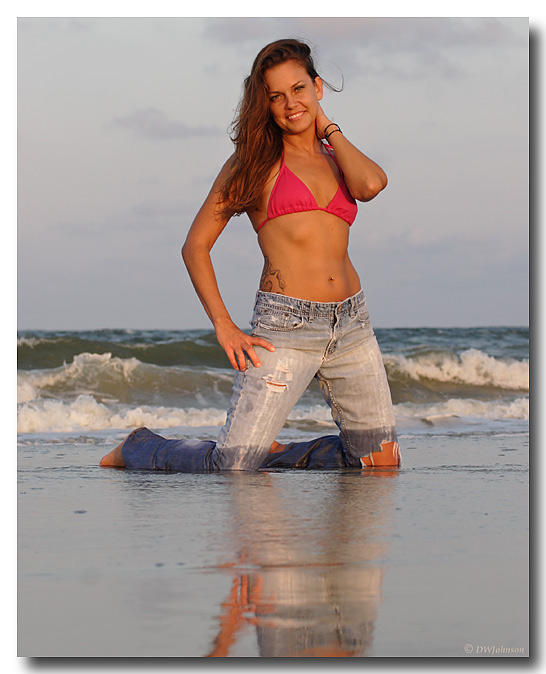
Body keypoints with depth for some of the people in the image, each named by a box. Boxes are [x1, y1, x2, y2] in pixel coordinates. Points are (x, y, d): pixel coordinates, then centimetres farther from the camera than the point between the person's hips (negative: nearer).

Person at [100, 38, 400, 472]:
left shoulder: (336, 158, 16)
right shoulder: (256, 161, 5)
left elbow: (371, 184, -9)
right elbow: (196, 245, 2)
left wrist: (329, 129, 5)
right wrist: (225, 327, -8)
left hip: (352, 323, 5)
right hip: (286, 325, -5)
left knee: (381, 464, 6)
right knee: (231, 468, -12)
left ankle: (271, 450, 26)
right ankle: (138, 449, 18)